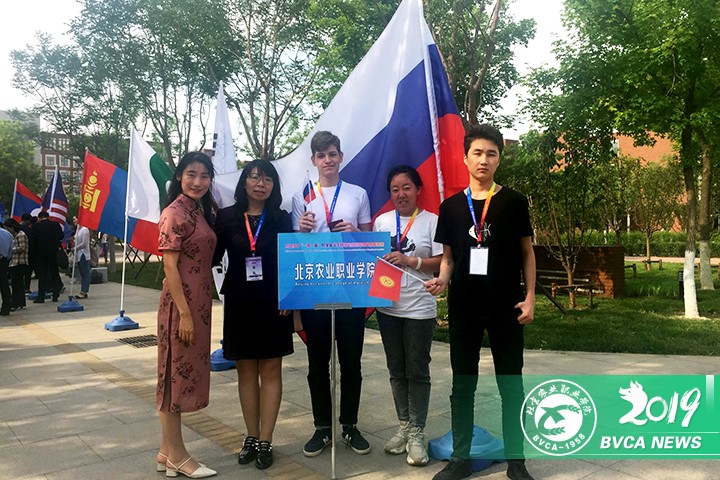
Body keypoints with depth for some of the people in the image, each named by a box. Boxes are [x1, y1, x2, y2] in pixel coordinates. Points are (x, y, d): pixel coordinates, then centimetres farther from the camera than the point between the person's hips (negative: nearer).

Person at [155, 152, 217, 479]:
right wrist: (184, 313, -19)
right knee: (176, 374, 1)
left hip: (199, 303, 9)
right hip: (181, 304, -9)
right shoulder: (175, 213, -11)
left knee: (187, 373, 13)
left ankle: (167, 451, 24)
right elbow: (169, 267, -16)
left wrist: (198, 309, 14)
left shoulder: (200, 212, 14)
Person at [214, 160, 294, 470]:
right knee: (246, 371, 9)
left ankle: (265, 441, 13)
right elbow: (213, 257, 1)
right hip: (239, 304, 1)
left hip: (273, 304, 0)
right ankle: (251, 437, 22)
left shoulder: (281, 219, 2)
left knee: (271, 369, 4)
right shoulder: (227, 217, 2)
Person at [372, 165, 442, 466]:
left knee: (417, 371, 3)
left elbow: (441, 262, -7)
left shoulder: (431, 221, -3)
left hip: (419, 308, -4)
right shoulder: (381, 221, 8)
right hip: (387, 307, 4)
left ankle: (417, 433, 14)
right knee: (396, 370, 13)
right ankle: (404, 426, 27)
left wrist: (410, 261, -19)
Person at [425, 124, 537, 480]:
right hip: (463, 306, 2)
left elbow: (526, 253, 4)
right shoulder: (451, 206, 5)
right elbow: (448, 256, 10)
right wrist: (442, 279, -10)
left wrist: (530, 297, -4)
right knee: (462, 384, 10)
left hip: (506, 305, -1)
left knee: (510, 383, 6)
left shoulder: (513, 202, 1)